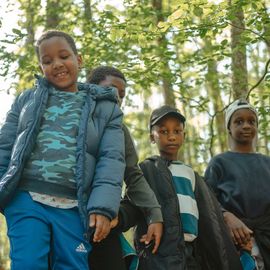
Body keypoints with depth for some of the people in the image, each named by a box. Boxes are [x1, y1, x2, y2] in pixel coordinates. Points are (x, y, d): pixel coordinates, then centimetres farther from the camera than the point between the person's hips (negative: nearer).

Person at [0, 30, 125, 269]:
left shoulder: (105, 107, 11)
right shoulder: (27, 99, 17)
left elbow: (111, 160, 0)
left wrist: (103, 207, -14)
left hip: (73, 208, 0)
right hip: (26, 198, 1)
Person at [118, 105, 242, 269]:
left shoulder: (191, 174, 24)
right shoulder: (145, 169, 9)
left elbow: (210, 218, 18)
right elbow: (133, 204, -4)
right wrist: (116, 215, -28)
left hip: (192, 252, 6)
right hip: (160, 251, -6)